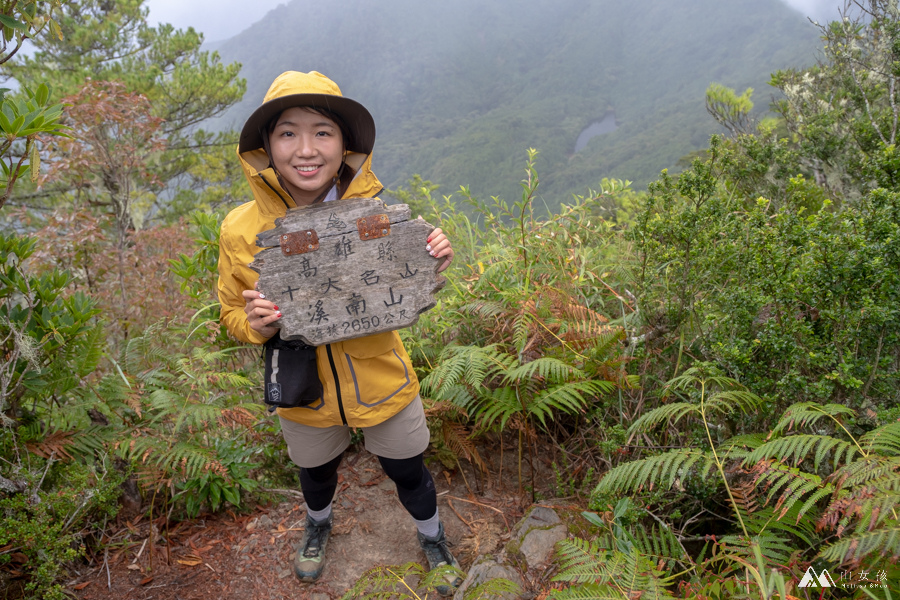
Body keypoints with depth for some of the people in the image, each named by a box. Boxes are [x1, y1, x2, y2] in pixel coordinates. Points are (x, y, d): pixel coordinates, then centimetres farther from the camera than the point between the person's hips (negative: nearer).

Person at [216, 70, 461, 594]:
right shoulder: (241, 230, -18)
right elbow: (234, 314, -3)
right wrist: (257, 324, -27)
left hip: (383, 384, -1)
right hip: (305, 394, 1)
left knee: (409, 473, 20)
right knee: (317, 472, 28)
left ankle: (433, 537, 54)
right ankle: (319, 524, 65)